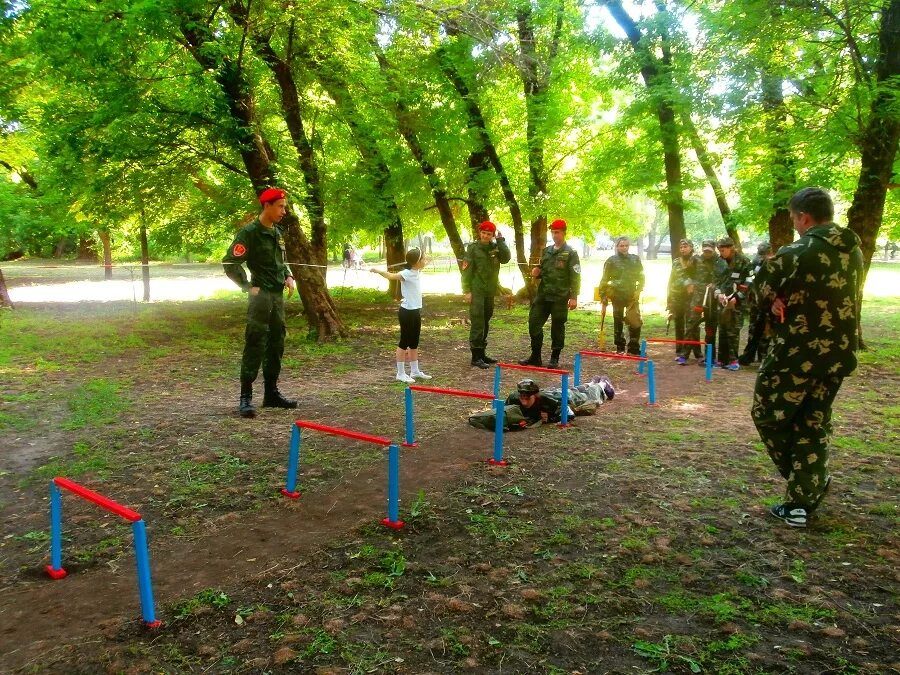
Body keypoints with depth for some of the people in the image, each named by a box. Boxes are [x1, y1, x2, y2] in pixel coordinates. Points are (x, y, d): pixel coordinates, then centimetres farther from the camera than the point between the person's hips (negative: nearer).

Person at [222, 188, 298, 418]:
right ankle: (246, 397, -4)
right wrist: (248, 287, -14)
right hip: (261, 296, -8)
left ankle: (272, 393, 21)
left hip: (278, 296, 8)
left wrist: (288, 277, 8)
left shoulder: (277, 232, 14)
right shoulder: (250, 232, -11)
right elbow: (230, 264, -13)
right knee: (255, 346, -9)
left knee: (276, 346, 12)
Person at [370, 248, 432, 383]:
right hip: (407, 312, -9)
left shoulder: (416, 272, 7)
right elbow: (392, 276, -38)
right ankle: (401, 373, 7)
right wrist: (377, 271, -50)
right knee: (404, 342, -1)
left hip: (416, 312, 9)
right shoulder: (407, 273, -19)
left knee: (414, 342, 16)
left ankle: (415, 371, 26)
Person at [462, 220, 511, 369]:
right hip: (477, 291, -5)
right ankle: (476, 357, -7)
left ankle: (482, 353, 22)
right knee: (477, 323, -9)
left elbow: (505, 259, -8)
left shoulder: (495, 247, 8)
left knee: (485, 322, 13)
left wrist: (500, 240, -9)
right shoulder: (473, 248, -4)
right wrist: (467, 290, -14)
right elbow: (466, 270, -8)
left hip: (490, 291, 6)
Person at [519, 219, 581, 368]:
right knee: (534, 323, 3)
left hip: (560, 297, -6)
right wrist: (537, 273, 2)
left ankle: (554, 358, 12)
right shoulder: (546, 251, 14)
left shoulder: (570, 253, -4)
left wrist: (574, 297, -14)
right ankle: (535, 356, 13)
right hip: (543, 294, 6)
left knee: (557, 327, 2)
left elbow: (575, 276, -8)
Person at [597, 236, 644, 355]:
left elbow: (641, 277, 12)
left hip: (632, 296, 1)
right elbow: (605, 279, 1)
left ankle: (634, 348, 4)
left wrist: (639, 290, -1)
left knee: (635, 322, -5)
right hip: (617, 296, -1)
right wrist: (603, 294, -4)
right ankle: (620, 347, 16)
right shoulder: (611, 260, 0)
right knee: (618, 322, 7)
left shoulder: (635, 259, 8)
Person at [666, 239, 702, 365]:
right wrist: (669, 300, 12)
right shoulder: (675, 262, 12)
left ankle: (684, 354, -8)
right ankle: (679, 352, 18)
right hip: (676, 298, 4)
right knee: (678, 327, 10)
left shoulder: (697, 262, -1)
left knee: (690, 327, -8)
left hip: (691, 298, -4)